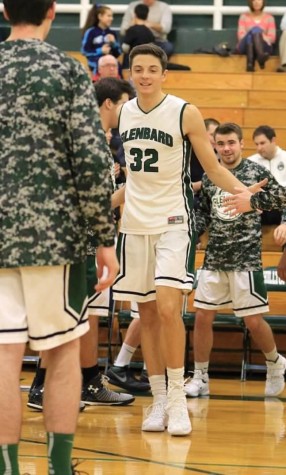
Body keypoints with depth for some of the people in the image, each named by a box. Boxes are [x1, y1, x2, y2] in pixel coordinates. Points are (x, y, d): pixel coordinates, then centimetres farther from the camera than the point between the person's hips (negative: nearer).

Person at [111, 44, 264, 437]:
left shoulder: (185, 114, -8)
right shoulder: (122, 114, 5)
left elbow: (213, 167, -4)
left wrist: (240, 189, -19)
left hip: (173, 222, -4)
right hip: (134, 223, 5)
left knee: (167, 308, -18)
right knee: (147, 314, 6)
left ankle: (178, 399, -9)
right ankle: (159, 400, 15)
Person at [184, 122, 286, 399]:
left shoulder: (257, 173, -5)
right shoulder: (209, 177, 7)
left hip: (246, 259, -4)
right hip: (214, 259, 4)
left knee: (253, 321, 0)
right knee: (202, 317, 2)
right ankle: (200, 378, 13)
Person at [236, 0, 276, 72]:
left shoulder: (269, 18, 17)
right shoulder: (244, 17, 17)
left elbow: (272, 38, 7)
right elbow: (241, 36, 4)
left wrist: (263, 38, -16)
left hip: (263, 47, 0)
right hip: (245, 47, 0)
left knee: (256, 30, -31)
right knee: (255, 29, -32)